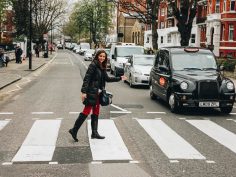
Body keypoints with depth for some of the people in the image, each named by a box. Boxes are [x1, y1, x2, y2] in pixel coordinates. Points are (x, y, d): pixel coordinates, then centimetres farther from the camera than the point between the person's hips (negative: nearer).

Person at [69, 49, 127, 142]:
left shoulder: (102, 67, 13)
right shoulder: (93, 65, -12)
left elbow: (107, 78, 22)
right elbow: (86, 78, -16)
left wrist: (120, 78, 23)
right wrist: (83, 91, -22)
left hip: (98, 93, 9)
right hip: (91, 92, -9)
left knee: (96, 112, 11)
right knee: (86, 111, -7)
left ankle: (94, 133, 18)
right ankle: (74, 130, 0)